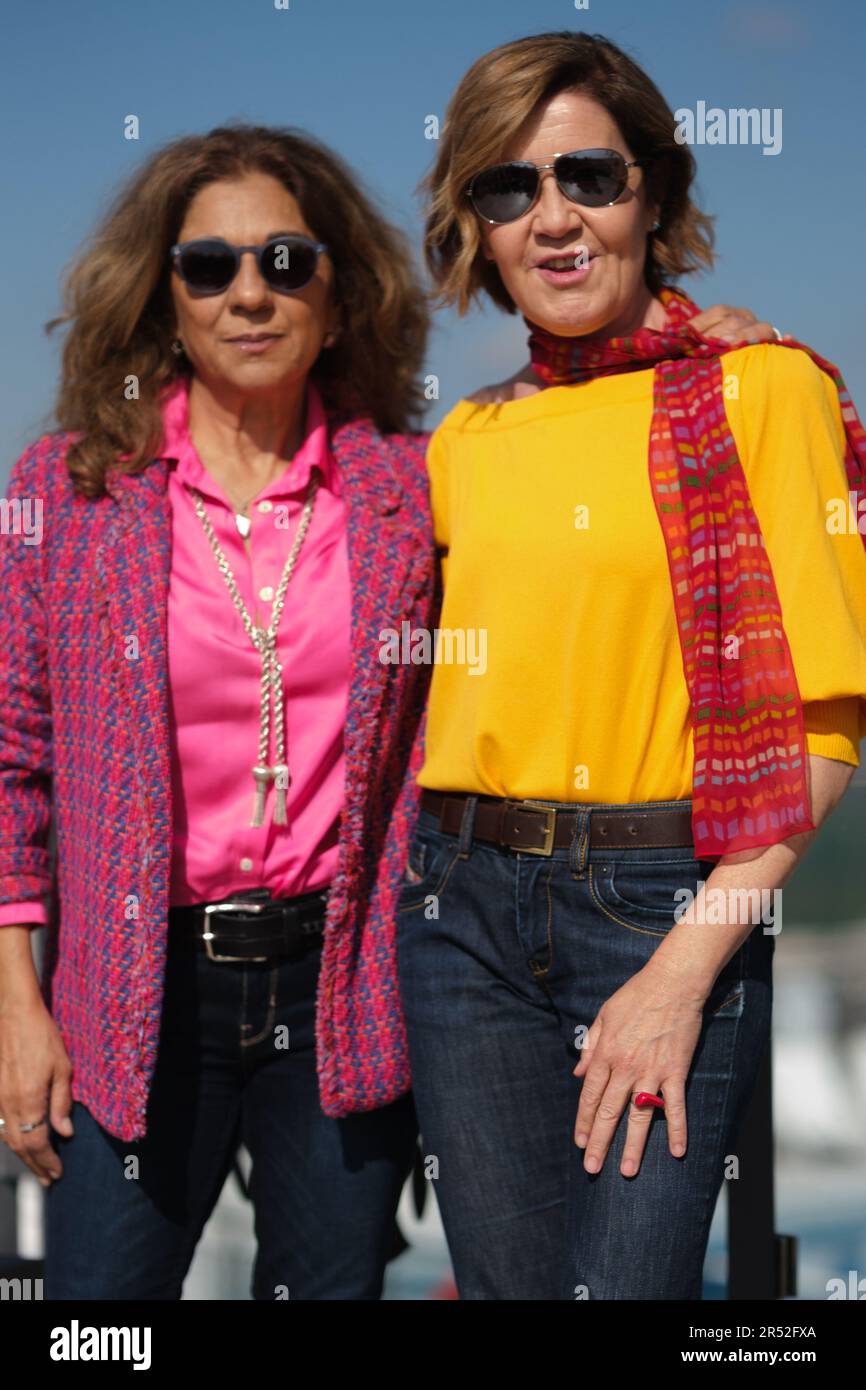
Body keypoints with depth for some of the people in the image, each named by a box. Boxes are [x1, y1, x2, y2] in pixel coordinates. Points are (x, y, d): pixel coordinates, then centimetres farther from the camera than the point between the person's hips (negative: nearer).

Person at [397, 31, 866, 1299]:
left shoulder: (760, 387, -4)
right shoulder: (466, 439, 12)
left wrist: (685, 968, -14)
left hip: (667, 901, -5)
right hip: (463, 902, 5)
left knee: (621, 1283, -11)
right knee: (507, 1282, 8)